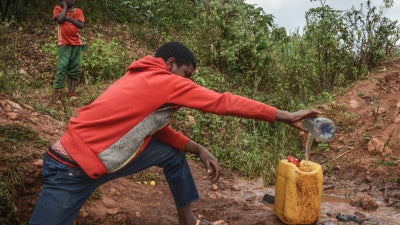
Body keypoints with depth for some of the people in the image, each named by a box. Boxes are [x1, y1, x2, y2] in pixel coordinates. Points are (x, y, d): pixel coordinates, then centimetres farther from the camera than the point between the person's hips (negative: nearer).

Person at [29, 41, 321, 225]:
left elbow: (158, 129, 10)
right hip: (71, 168, -9)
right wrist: (287, 116, -9)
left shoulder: (146, 83, 8)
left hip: (99, 156, 9)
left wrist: (199, 150, -1)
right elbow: (226, 103, -16)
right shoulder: (165, 81, -17)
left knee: (173, 154, 9)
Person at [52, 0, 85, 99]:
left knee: (75, 67, 2)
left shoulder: (78, 11, 12)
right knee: (62, 66, -10)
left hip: (76, 42, 3)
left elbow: (81, 25, -2)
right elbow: (60, 19, -14)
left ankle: (72, 90, 9)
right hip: (64, 43, -3)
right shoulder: (58, 8, 7)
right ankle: (58, 90, -7)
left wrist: (68, 18, -9)